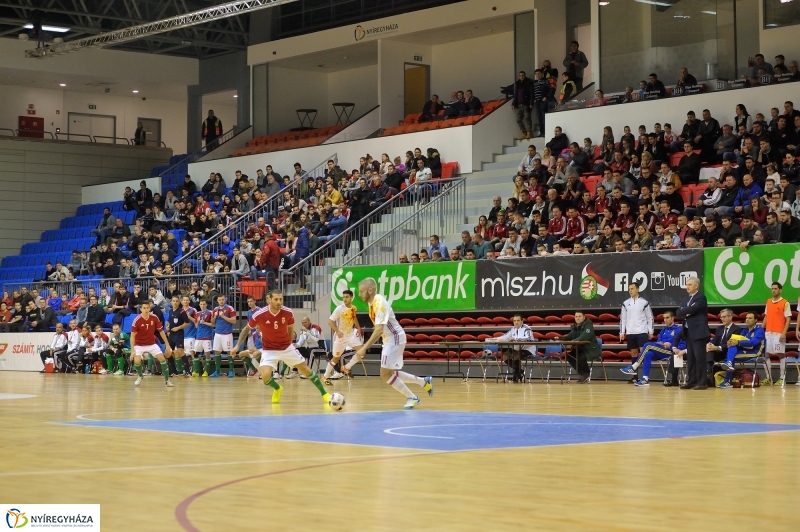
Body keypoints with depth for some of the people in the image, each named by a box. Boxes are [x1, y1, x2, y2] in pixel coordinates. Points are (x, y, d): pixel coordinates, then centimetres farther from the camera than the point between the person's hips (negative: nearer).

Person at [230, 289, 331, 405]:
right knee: (265, 376, -20)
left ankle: (324, 393, 22)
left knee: (306, 369, 5)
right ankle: (277, 389, 16)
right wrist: (237, 346, -5)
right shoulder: (259, 315, -22)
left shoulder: (288, 312, -16)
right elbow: (246, 329, -3)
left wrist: (289, 343, 7)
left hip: (287, 348, 2)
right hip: (269, 350, -2)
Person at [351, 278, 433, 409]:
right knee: (390, 373, 14)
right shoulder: (372, 302, 5)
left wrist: (364, 348, -33)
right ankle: (425, 382, 25)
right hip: (389, 339, 10)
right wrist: (365, 346, 20)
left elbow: (379, 330, -31)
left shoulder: (379, 303, -24)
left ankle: (411, 398, 3)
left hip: (395, 338, -10)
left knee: (385, 374, -10)